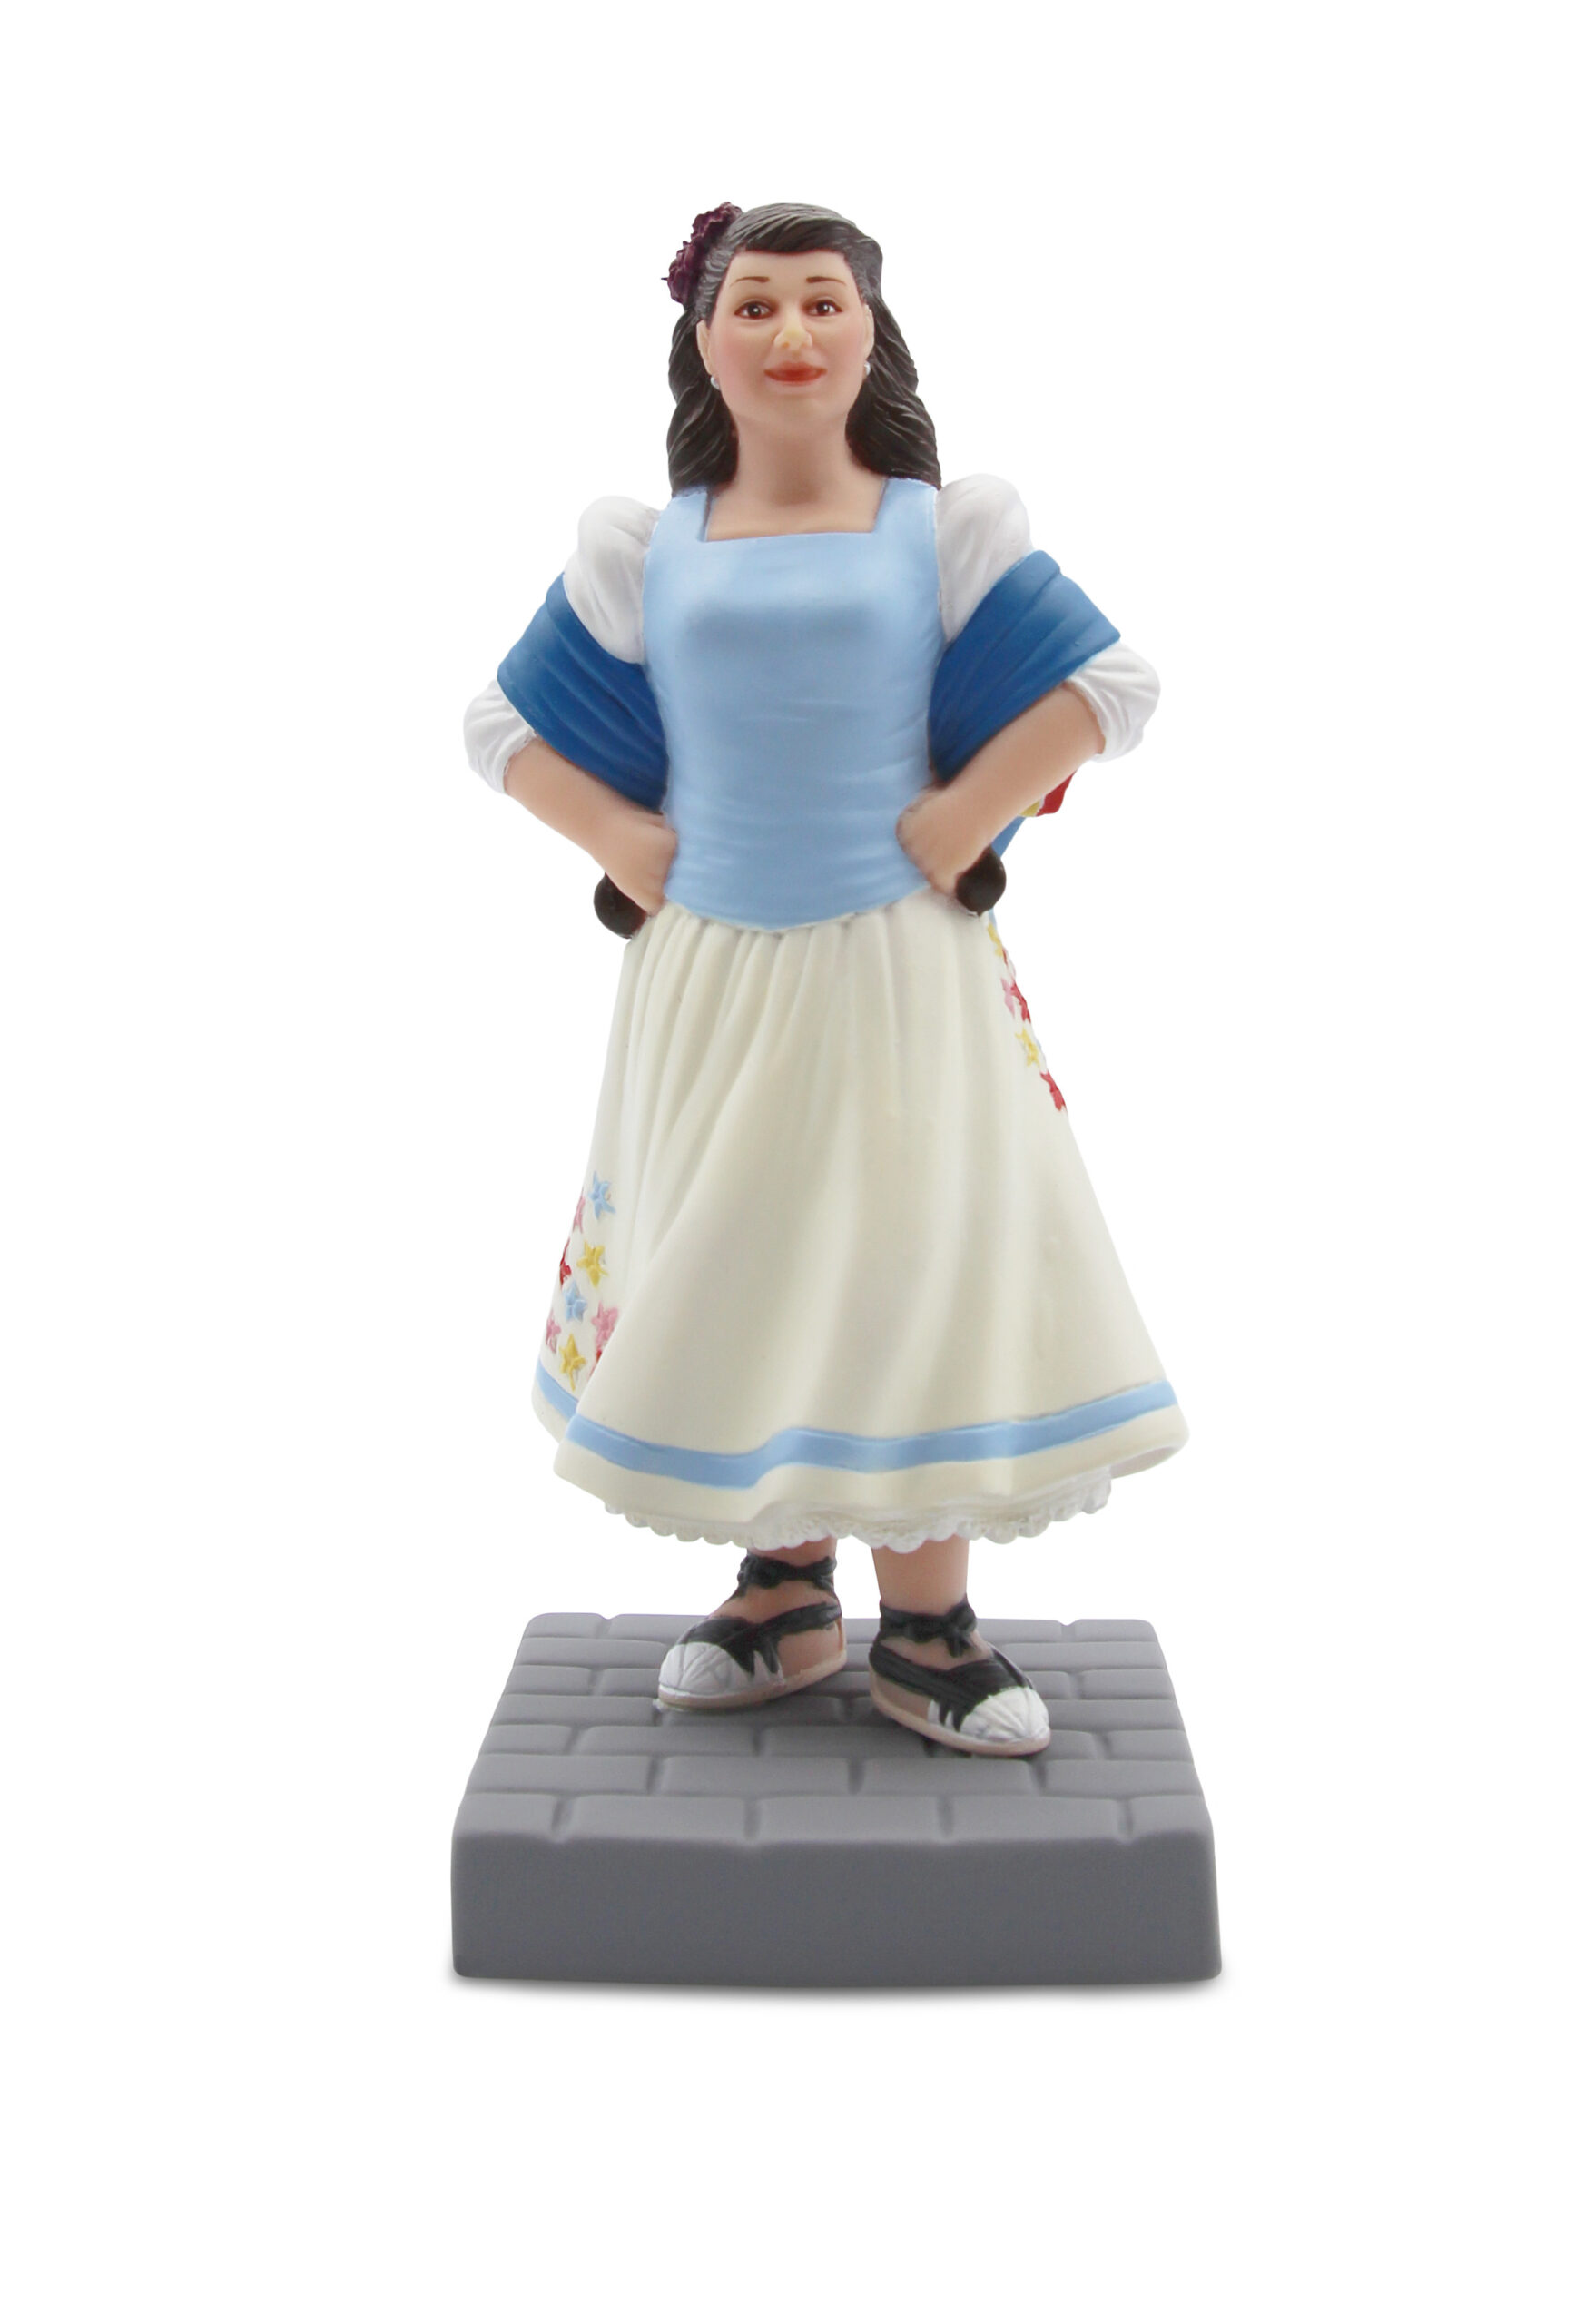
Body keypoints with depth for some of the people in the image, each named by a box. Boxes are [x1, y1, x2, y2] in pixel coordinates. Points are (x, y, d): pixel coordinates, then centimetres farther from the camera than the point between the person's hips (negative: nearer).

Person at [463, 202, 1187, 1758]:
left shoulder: (943, 533, 0)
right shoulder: (642, 553, 6)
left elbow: (1112, 686, -2)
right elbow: (504, 724, 13)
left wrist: (959, 823, -9)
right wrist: (628, 845, 0)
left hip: (899, 973, -2)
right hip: (711, 977, 2)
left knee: (920, 1270, -1)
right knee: (732, 1275, 8)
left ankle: (925, 1630, 12)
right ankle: (783, 1600, 25)